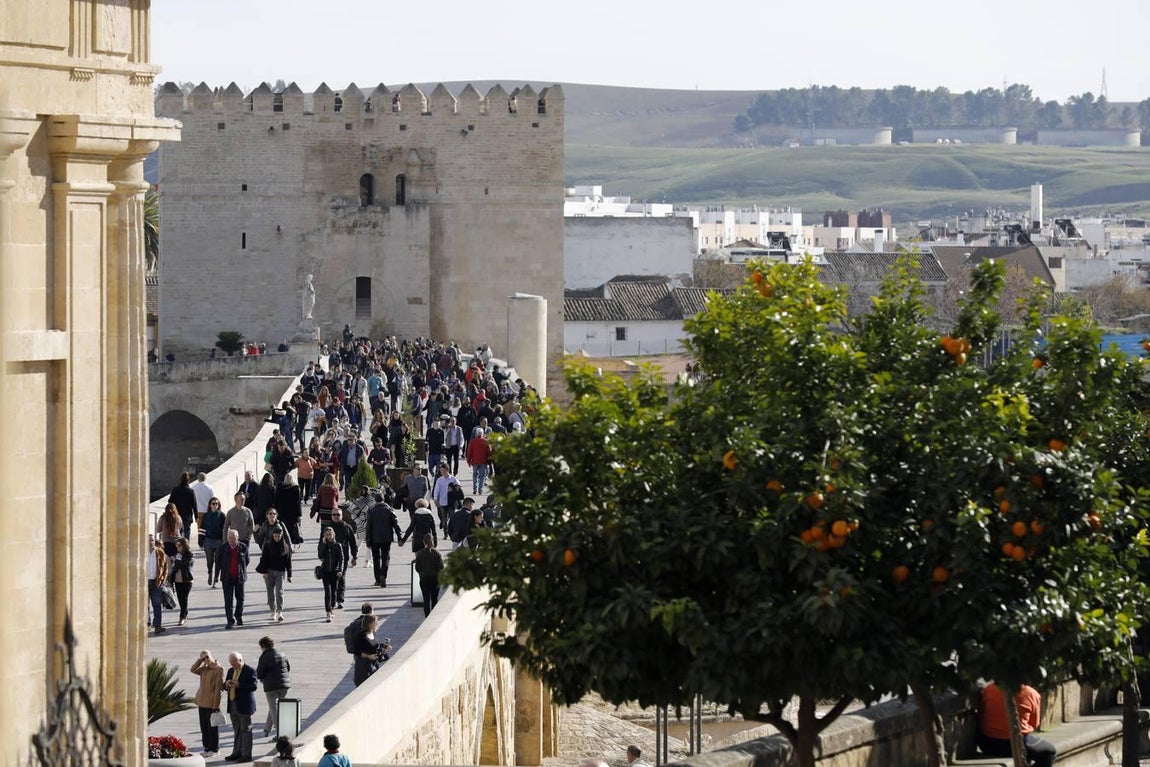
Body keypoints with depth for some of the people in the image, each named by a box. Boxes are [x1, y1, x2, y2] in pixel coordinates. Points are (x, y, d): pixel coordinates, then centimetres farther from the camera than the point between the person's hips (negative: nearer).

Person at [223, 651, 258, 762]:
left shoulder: (250, 671, -8)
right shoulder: (231, 671, 15)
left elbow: (254, 686, -16)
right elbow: (225, 686, 18)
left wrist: (238, 685, -24)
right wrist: (226, 685, -7)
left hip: (244, 705, -7)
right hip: (233, 705, 7)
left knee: (245, 730, -3)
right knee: (237, 730, 11)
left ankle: (246, 754, 0)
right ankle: (237, 753, 16)